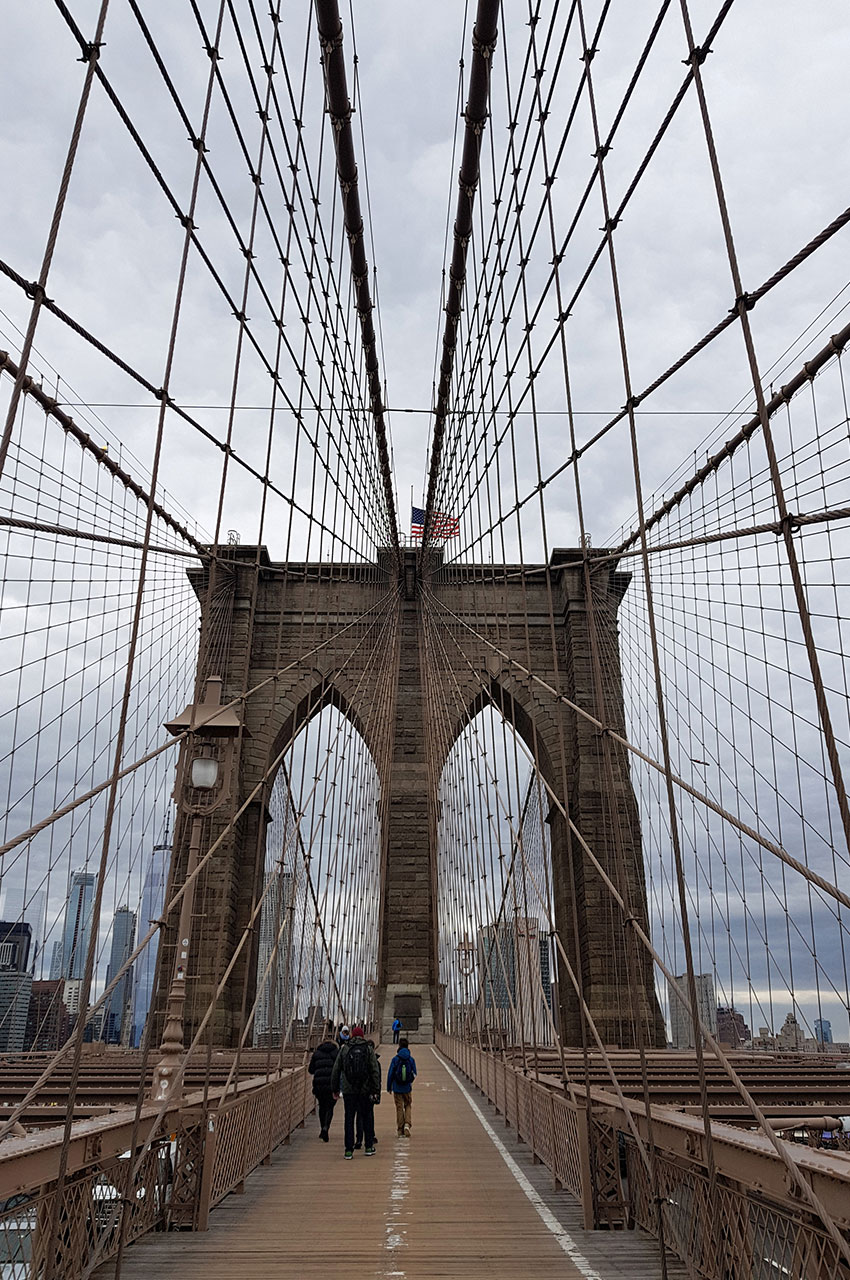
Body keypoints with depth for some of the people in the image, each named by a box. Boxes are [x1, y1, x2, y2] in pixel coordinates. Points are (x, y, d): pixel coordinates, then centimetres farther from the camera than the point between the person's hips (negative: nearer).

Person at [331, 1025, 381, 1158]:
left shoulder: (344, 1049, 4)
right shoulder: (369, 1050, 0)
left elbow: (336, 1070, 5)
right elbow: (375, 1071, -4)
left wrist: (335, 1089, 12)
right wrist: (376, 1090, -3)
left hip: (348, 1090, 1)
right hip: (365, 1090, -1)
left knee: (349, 1119, 6)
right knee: (367, 1117, 13)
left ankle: (349, 1150, 4)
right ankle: (369, 1147, 17)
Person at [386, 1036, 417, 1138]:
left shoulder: (395, 1059, -10)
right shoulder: (411, 1059, -5)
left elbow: (390, 1074, -7)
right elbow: (414, 1074, 3)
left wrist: (389, 1087, 5)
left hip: (397, 1088, -1)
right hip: (407, 1088, 1)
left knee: (399, 1108, 9)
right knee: (408, 1106, 16)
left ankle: (400, 1130, 11)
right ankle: (407, 1124, -3)